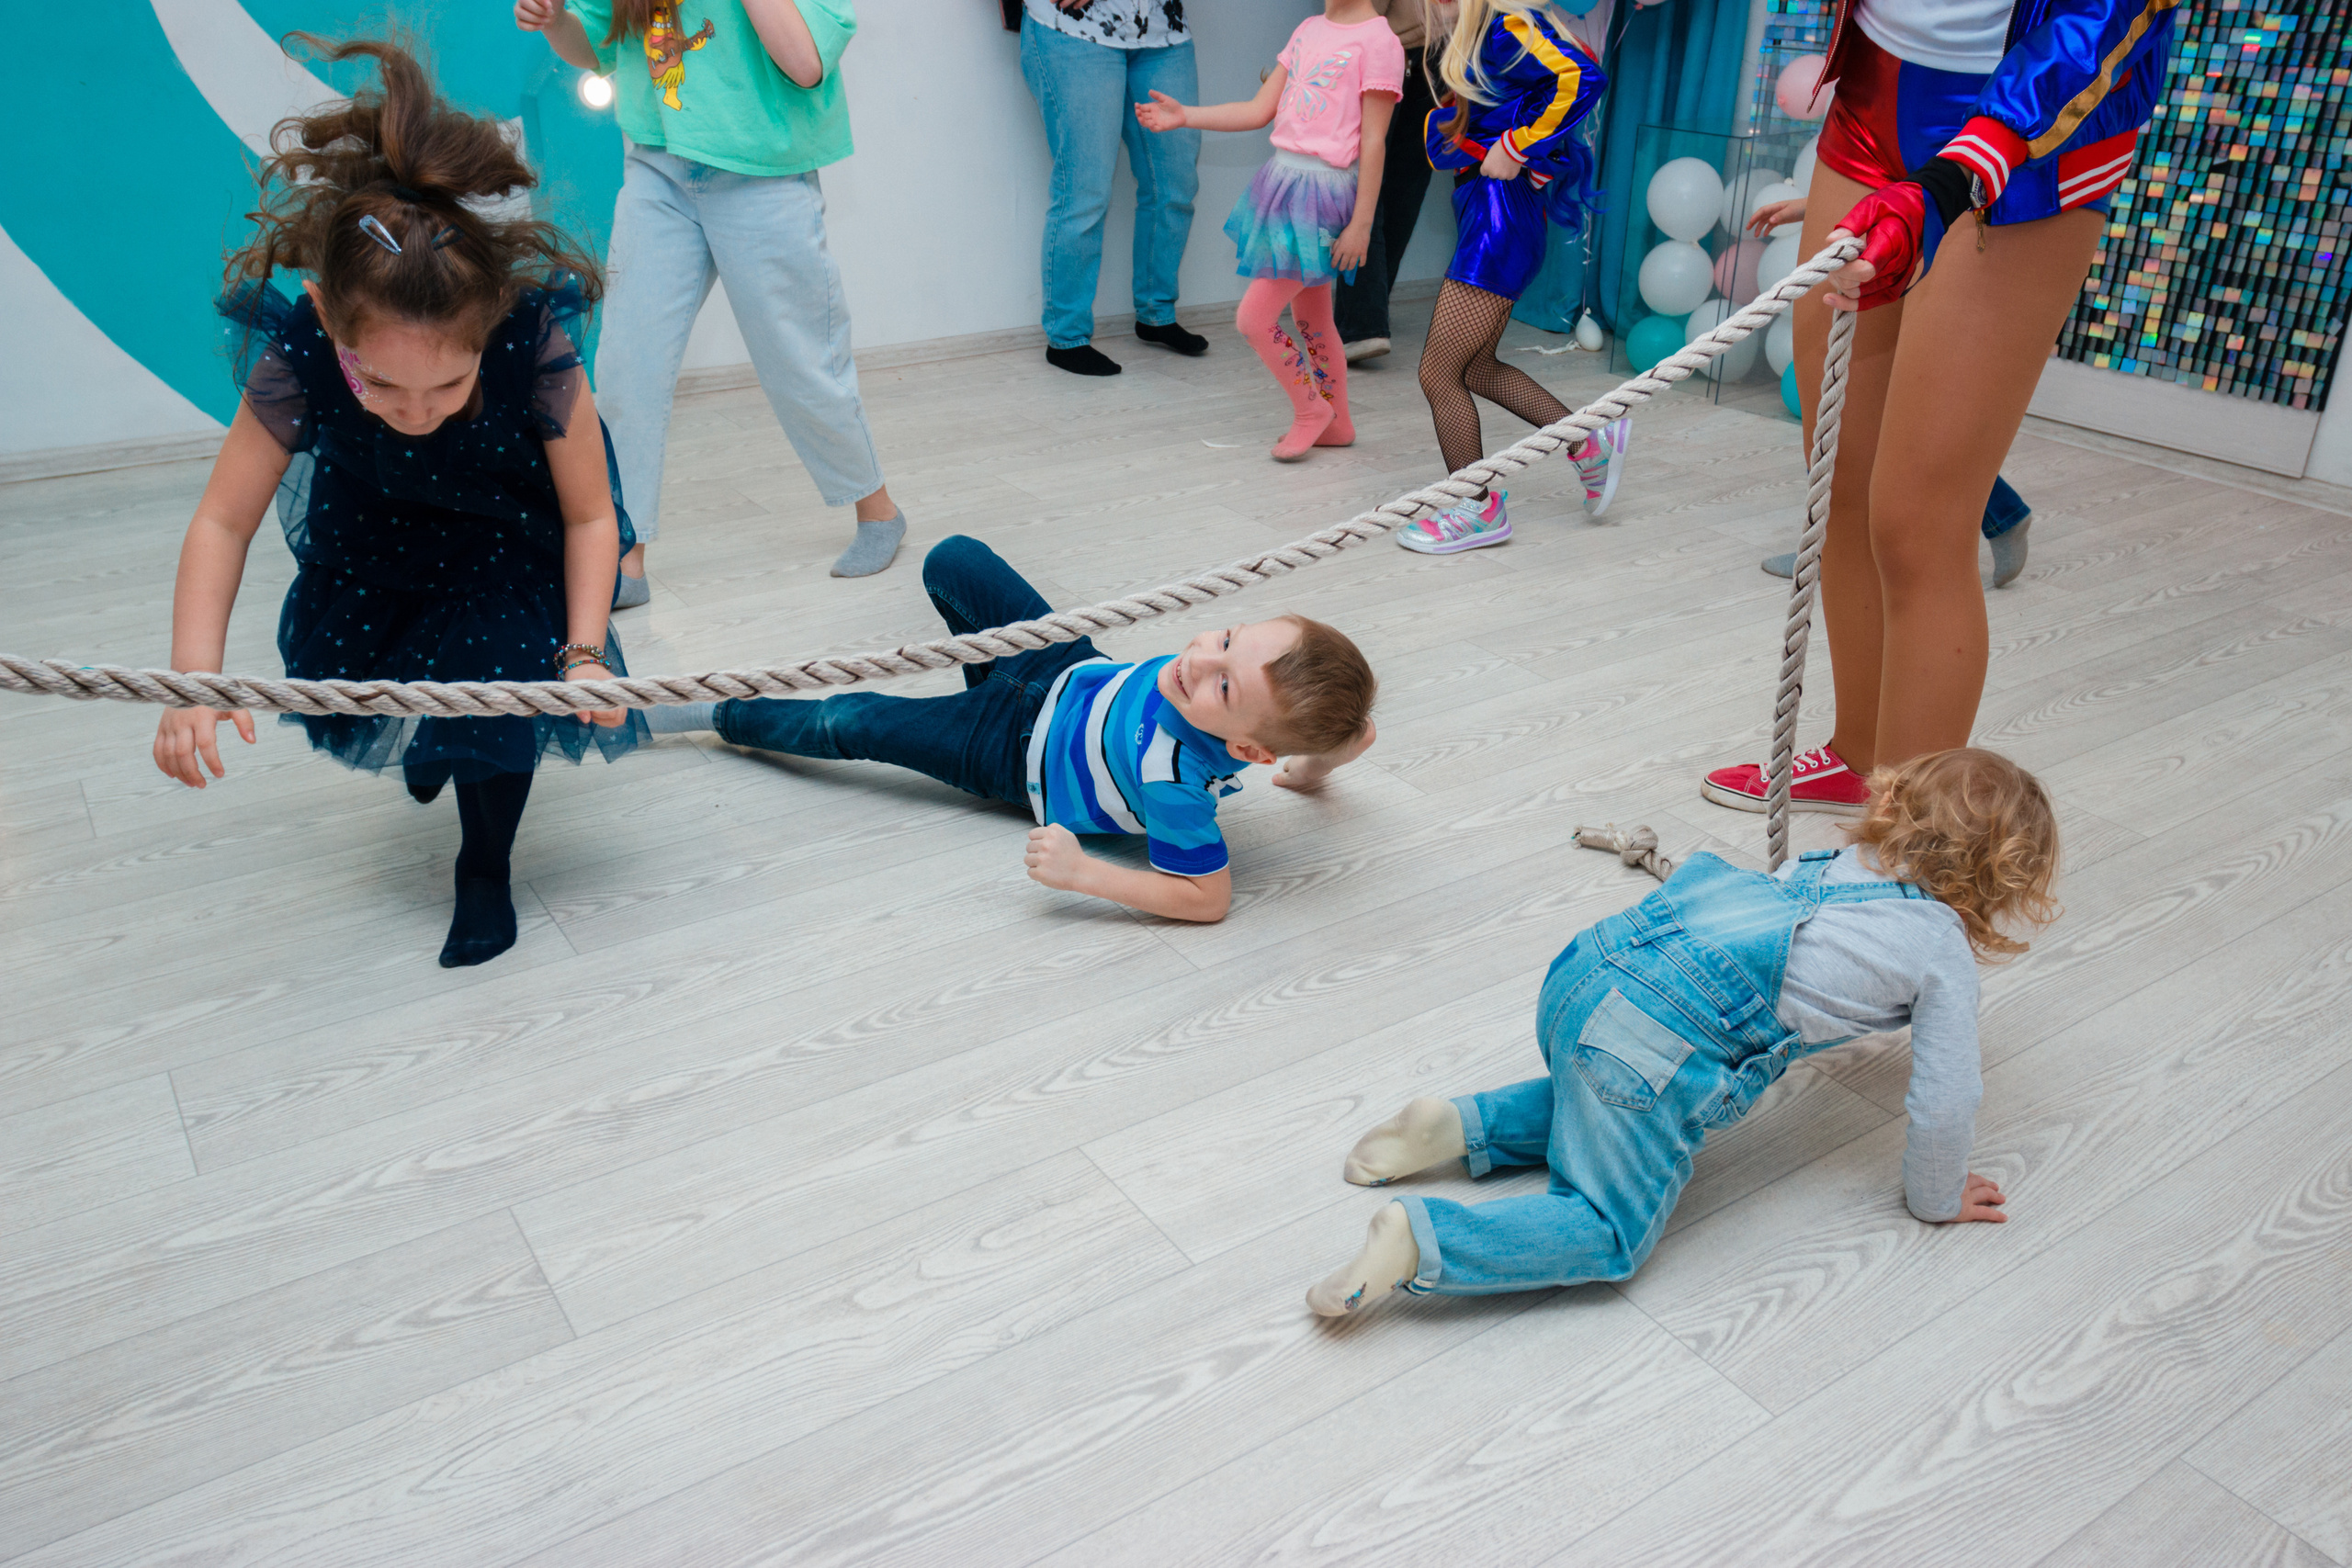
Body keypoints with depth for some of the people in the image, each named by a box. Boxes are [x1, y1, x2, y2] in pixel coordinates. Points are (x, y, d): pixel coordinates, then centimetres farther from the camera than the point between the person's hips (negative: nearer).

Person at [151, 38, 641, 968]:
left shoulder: (536, 345, -38)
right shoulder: (298, 353, -34)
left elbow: (590, 516, -23)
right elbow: (223, 523, -23)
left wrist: (583, 653, -32)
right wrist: (195, 681, -34)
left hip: (512, 523, -2)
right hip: (378, 520, 3)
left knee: (497, 663, -20)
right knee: (339, 666, 4)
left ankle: (485, 873, 6)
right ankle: (427, 742, 42)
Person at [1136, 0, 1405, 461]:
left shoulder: (1377, 41, -11)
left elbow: (1373, 142, -12)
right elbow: (1259, 111, 12)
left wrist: (1360, 224, -12)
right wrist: (1184, 116, 5)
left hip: (1322, 190, -8)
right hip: (1284, 178, 8)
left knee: (1253, 319, -8)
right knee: (1309, 318, 17)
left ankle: (1310, 409, 12)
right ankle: (1336, 423, 32)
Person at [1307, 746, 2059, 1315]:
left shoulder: (1839, 860, 26)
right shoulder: (1944, 950, 7)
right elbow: (1946, 1101, 7)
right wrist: (1937, 1199, 27)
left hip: (1587, 963, 8)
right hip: (1659, 1047, -7)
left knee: (1596, 1114, 35)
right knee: (1611, 1234, 5)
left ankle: (1463, 1126, 14)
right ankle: (1423, 1238, -13)